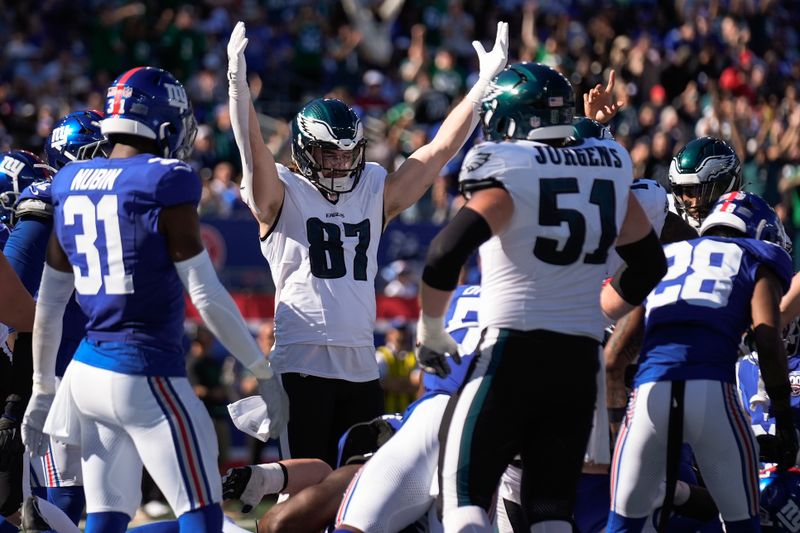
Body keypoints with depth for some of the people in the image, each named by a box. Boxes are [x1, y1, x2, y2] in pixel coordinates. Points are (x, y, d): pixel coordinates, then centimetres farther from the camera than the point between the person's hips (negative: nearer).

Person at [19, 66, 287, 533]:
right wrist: (264, 373, -2)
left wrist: (43, 391, 22)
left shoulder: (72, 186, 8)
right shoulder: (164, 188, -12)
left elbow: (49, 305, 13)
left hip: (87, 372, 7)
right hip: (146, 376, -7)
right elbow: (208, 298, -11)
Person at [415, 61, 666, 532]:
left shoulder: (508, 173, -8)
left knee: (465, 493, -3)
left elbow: (447, 253, -19)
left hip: (513, 350, -5)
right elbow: (650, 263, 20)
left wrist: (430, 329, -5)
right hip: (581, 357, 5)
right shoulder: (609, 167, 10)